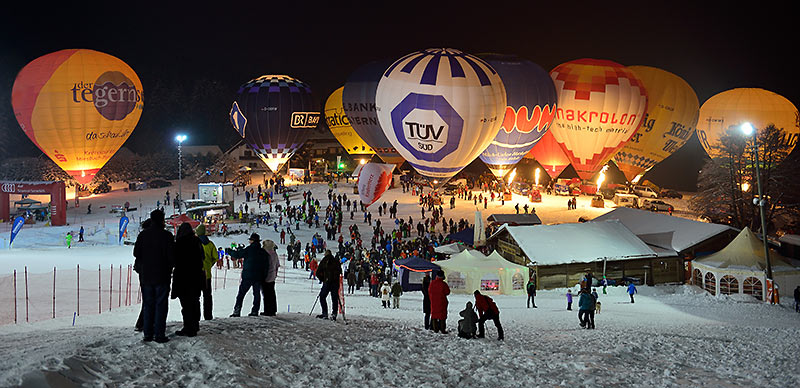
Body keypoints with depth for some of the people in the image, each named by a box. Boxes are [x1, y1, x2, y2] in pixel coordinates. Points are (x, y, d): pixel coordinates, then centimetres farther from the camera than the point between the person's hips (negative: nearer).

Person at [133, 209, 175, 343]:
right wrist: (170, 267, 8)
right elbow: (171, 255, -11)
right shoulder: (166, 235, -11)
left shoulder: (142, 235, 2)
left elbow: (136, 253, 5)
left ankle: (147, 333, 12)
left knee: (148, 305, 12)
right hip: (162, 276, -4)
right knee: (161, 305, 1)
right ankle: (159, 335, -1)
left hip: (145, 275, 4)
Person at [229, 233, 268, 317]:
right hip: (259, 277, 4)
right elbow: (266, 265, 9)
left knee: (241, 294, 0)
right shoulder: (263, 252, 7)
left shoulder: (249, 249, -7)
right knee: (257, 294, 11)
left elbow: (237, 255, -4)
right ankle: (255, 311, 7)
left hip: (247, 276, -4)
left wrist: (229, 252, 13)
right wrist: (263, 277, 14)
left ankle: (237, 311, -7)